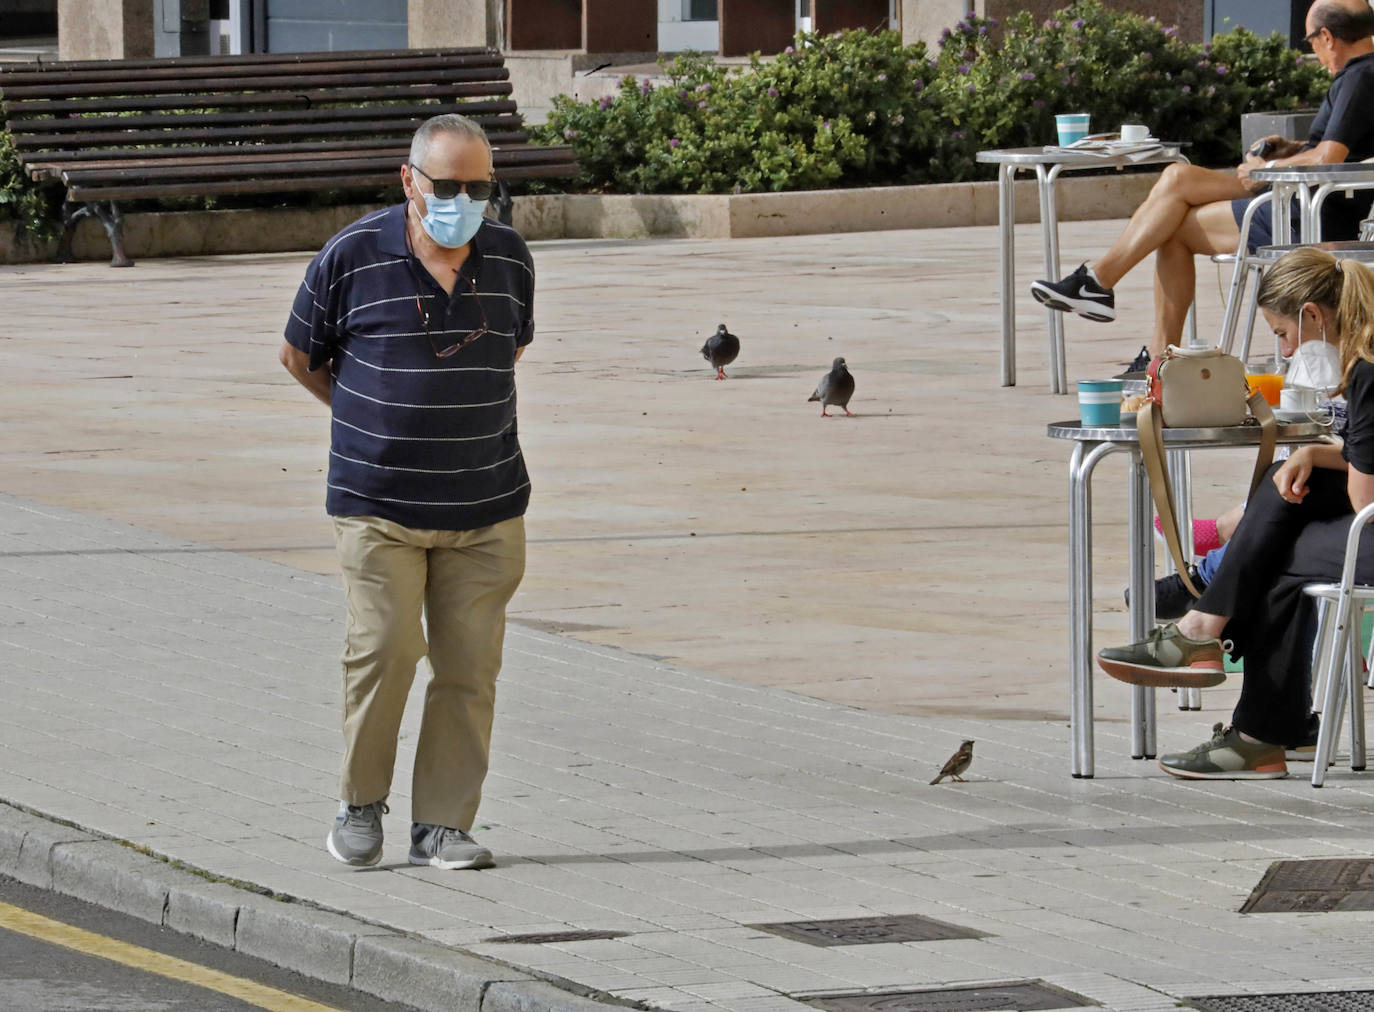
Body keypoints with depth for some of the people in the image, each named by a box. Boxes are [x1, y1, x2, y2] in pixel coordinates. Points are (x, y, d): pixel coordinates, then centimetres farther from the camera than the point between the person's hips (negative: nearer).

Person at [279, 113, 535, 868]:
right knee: (384, 648, -10)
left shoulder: (509, 259, 5)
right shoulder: (352, 258, -6)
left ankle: (441, 825, 7)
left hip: (486, 505, 3)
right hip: (379, 501, -3)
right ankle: (360, 803, 10)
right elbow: (300, 354, 8)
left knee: (469, 664, 0)